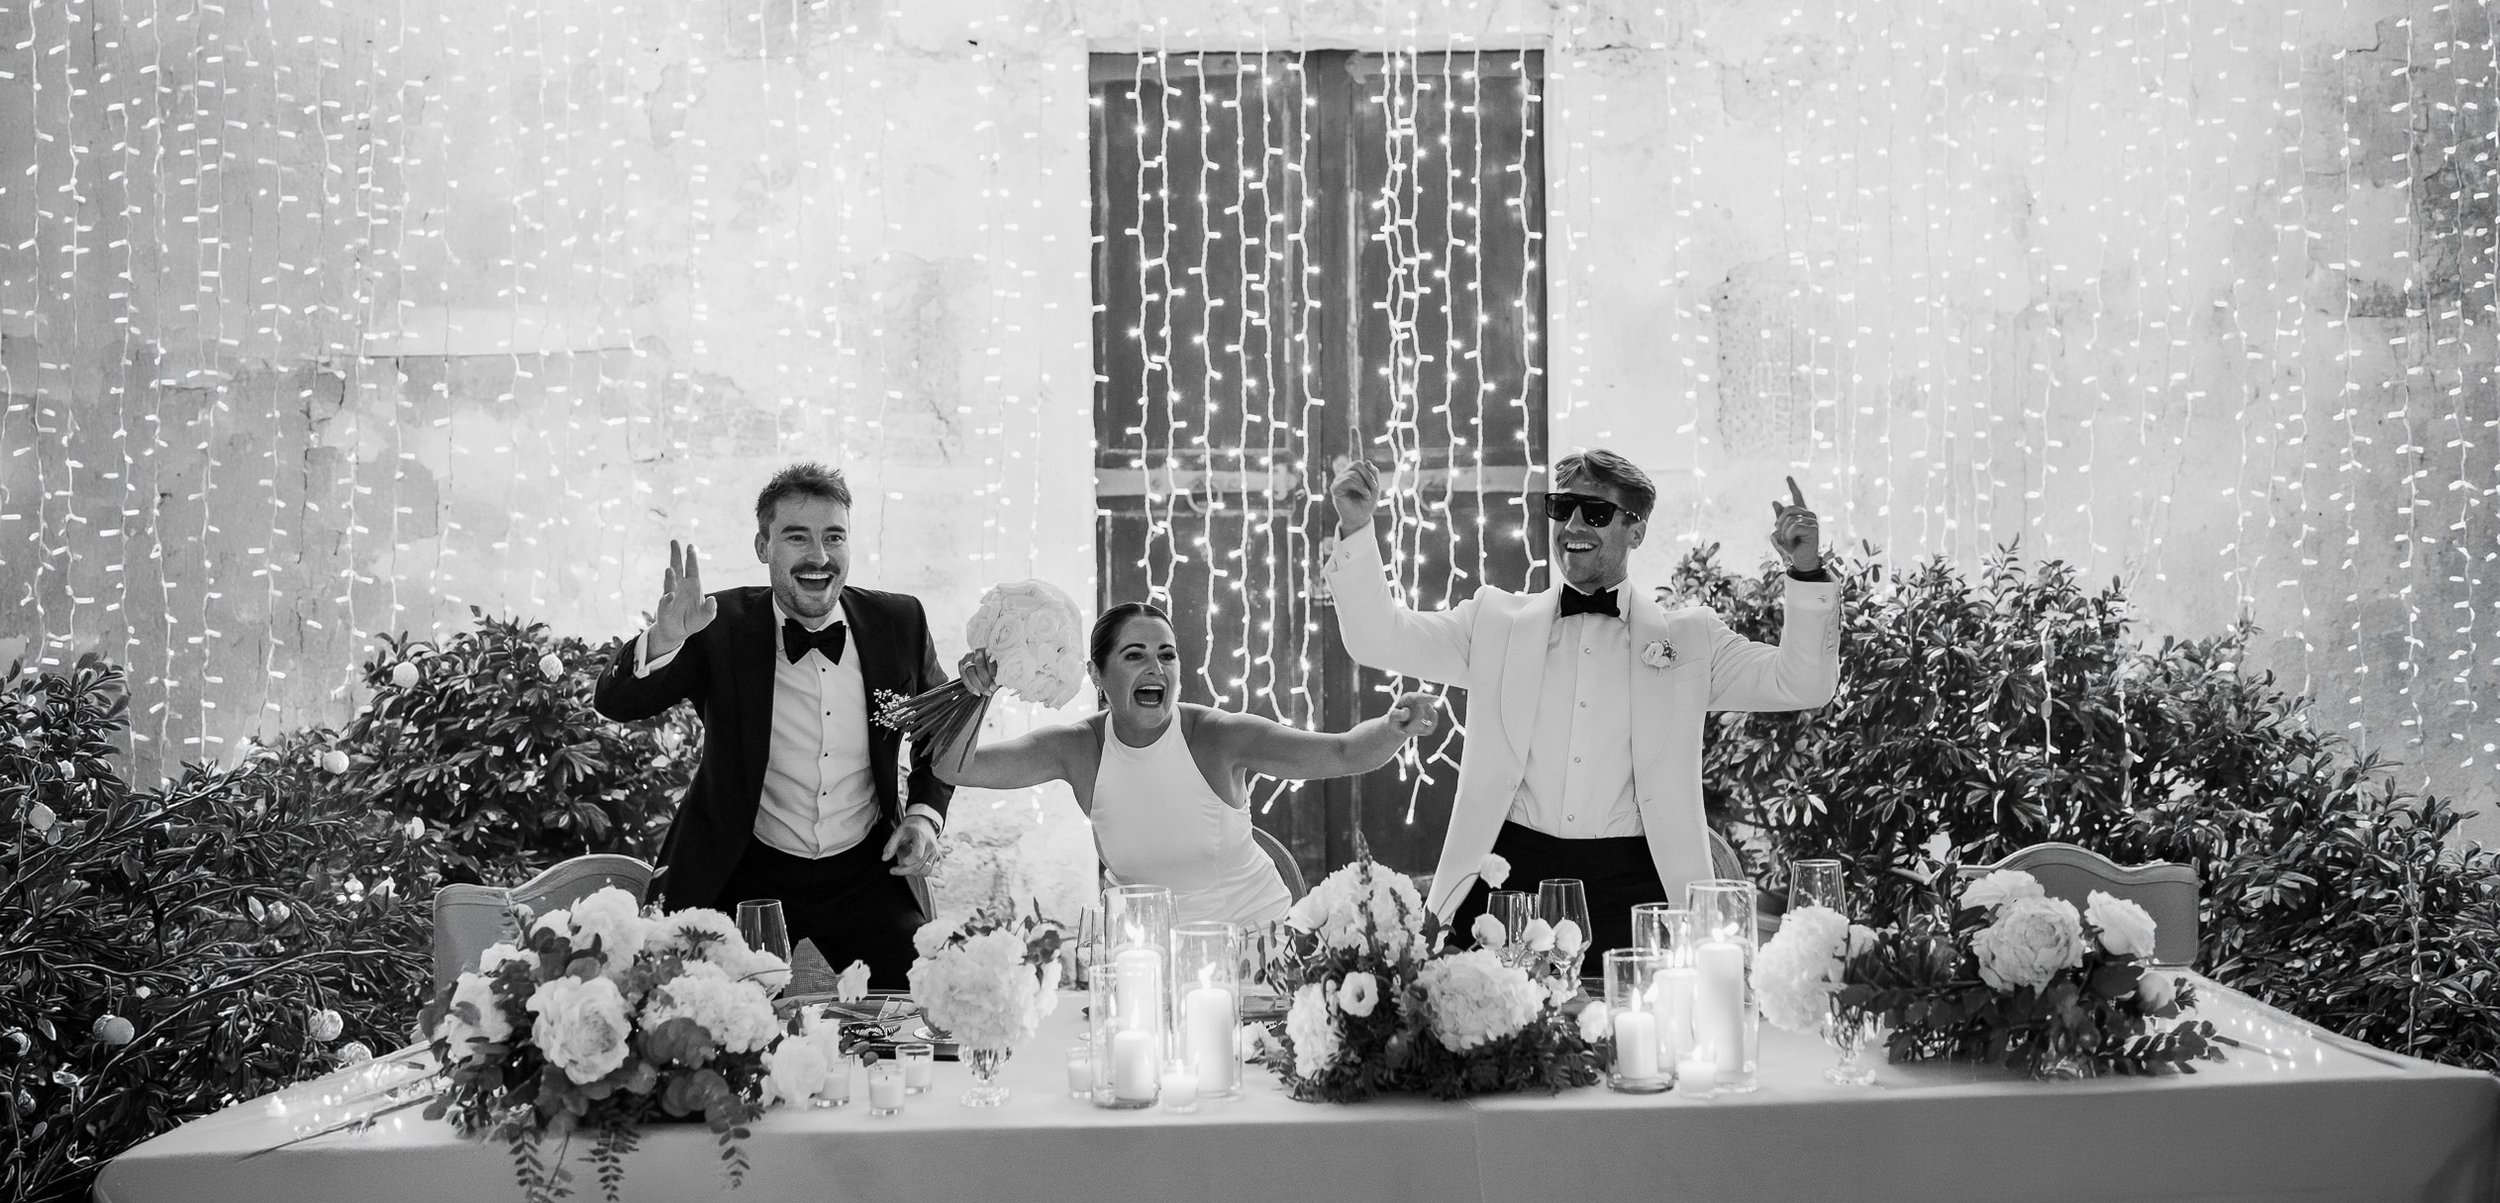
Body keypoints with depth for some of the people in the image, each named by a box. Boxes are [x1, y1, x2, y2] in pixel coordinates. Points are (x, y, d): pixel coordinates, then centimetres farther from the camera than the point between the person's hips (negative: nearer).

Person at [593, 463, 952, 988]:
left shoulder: (899, 623, -2)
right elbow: (613, 703, -15)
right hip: (744, 878, -1)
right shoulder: (722, 626, -8)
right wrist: (663, 640, -35)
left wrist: (925, 814, -2)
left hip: (866, 872, 2)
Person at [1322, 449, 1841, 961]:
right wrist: (1356, 530, -3)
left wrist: (1807, 573, -8)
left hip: (1632, 886, 0)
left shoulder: (1689, 638, 12)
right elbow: (1381, 639, 8)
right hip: (1509, 875, 0)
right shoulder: (1496, 621, 14)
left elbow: (1802, 684, 5)